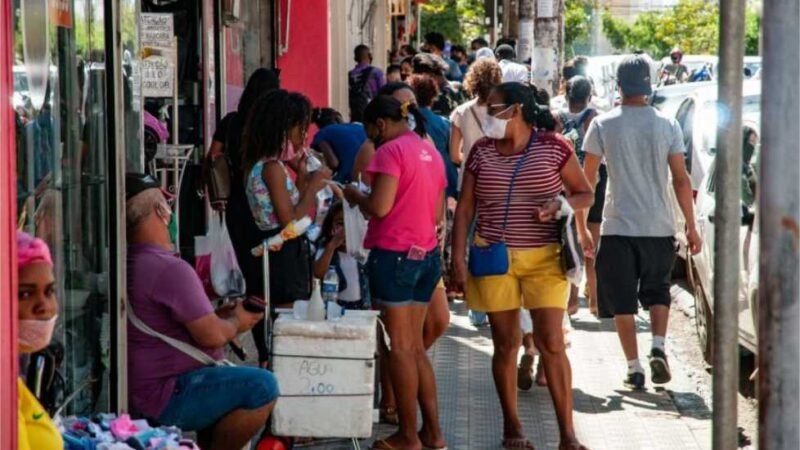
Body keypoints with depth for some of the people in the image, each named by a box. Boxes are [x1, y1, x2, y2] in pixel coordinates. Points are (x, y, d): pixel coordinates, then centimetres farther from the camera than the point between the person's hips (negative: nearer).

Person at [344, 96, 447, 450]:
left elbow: (380, 207, -18)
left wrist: (354, 196, 0)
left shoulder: (391, 150, -11)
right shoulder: (431, 152, 14)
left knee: (401, 347, -2)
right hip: (426, 254, 8)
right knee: (415, 346, 13)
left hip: (394, 254, -8)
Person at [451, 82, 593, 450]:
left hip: (544, 258, -2)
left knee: (552, 343, -6)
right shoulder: (482, 151, 6)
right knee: (505, 344, 7)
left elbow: (586, 194, 6)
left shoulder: (554, 148, -2)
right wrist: (458, 257, -2)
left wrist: (562, 203, -15)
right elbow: (465, 208, 6)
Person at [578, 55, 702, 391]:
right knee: (657, 292, 19)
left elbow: (587, 179, -2)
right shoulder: (667, 125, -1)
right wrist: (691, 226, 6)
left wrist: (582, 227, 6)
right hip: (659, 225, 2)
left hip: (618, 226, -1)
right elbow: (681, 179, -1)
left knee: (622, 300, 6)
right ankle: (658, 348, -1)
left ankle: (634, 368, 3)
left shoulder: (603, 125, -4)